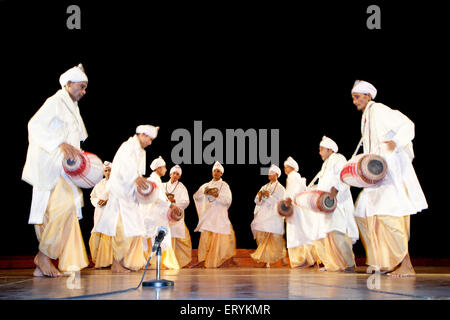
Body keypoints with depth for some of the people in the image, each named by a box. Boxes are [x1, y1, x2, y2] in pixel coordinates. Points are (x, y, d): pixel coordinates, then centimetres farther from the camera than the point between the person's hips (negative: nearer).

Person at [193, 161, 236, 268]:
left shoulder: (224, 185, 3)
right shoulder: (206, 185, 15)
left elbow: (228, 201, -7)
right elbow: (196, 196, 9)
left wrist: (217, 195, -20)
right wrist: (204, 192, -9)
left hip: (219, 216, -4)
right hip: (207, 216, 4)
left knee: (219, 238, -8)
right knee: (205, 238, 1)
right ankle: (204, 260, 6)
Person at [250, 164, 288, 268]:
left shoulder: (280, 188, 4)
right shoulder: (264, 187, 17)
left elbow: (279, 202, -7)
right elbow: (258, 202, 13)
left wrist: (269, 196, -18)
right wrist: (259, 196, -9)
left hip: (274, 216, -4)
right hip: (263, 215, 4)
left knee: (275, 238, -6)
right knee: (263, 237, -6)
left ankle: (283, 257, 14)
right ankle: (267, 261, -5)